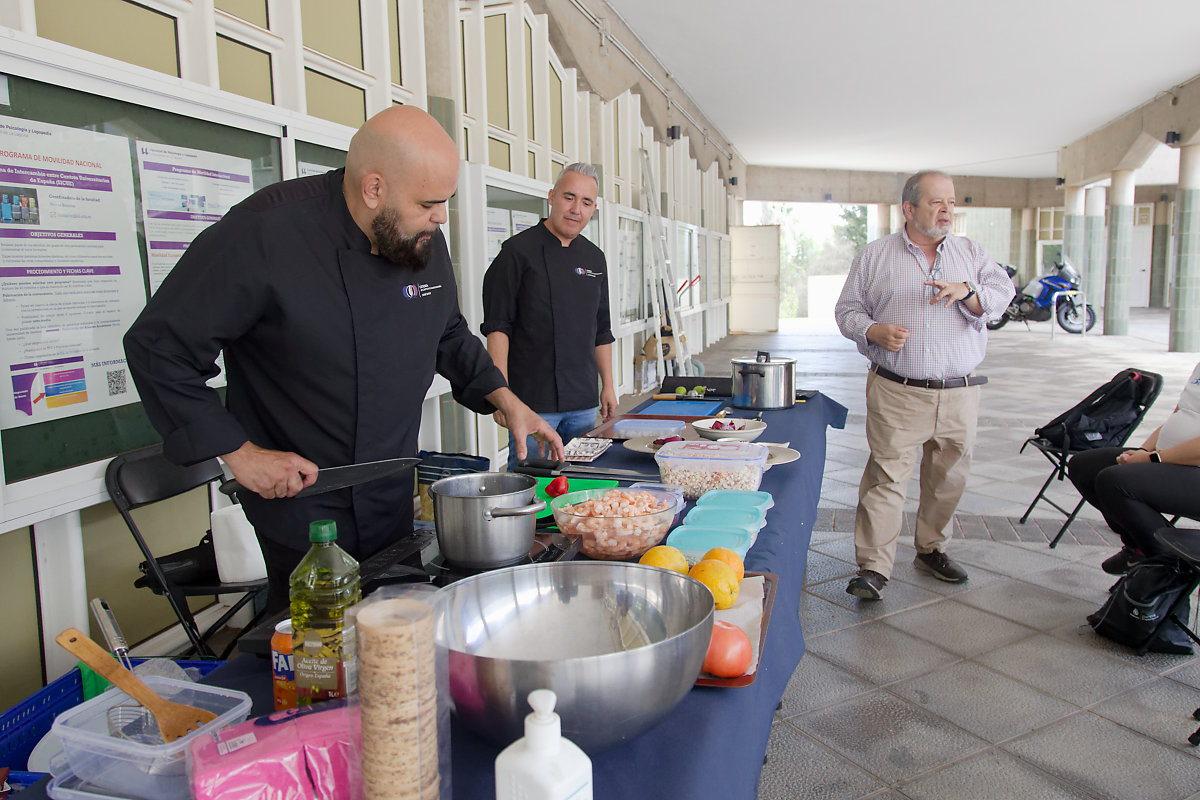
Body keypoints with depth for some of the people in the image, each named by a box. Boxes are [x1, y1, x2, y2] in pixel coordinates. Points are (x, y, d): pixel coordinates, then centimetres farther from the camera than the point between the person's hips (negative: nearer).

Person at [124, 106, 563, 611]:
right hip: (302, 511, -6)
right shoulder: (264, 234, -23)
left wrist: (504, 399, 4)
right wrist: (240, 453, -18)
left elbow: (449, 334, 16)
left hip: (398, 503, 6)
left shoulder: (424, 242, -2)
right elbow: (158, 347, -17)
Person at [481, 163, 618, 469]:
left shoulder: (594, 257, 13)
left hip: (583, 402, 6)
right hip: (533, 399, -6)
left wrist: (607, 386, 16)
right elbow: (497, 326, -10)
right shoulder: (519, 251, -6)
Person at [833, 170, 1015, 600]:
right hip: (897, 392, -3)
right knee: (887, 476, -9)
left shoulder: (971, 253, 14)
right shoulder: (874, 256, 6)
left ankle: (932, 549, 31)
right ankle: (873, 566, -3)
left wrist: (967, 291, -16)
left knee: (949, 477, 12)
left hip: (959, 393, 4)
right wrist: (874, 331, -12)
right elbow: (847, 310, 8)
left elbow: (1002, 293, 4)